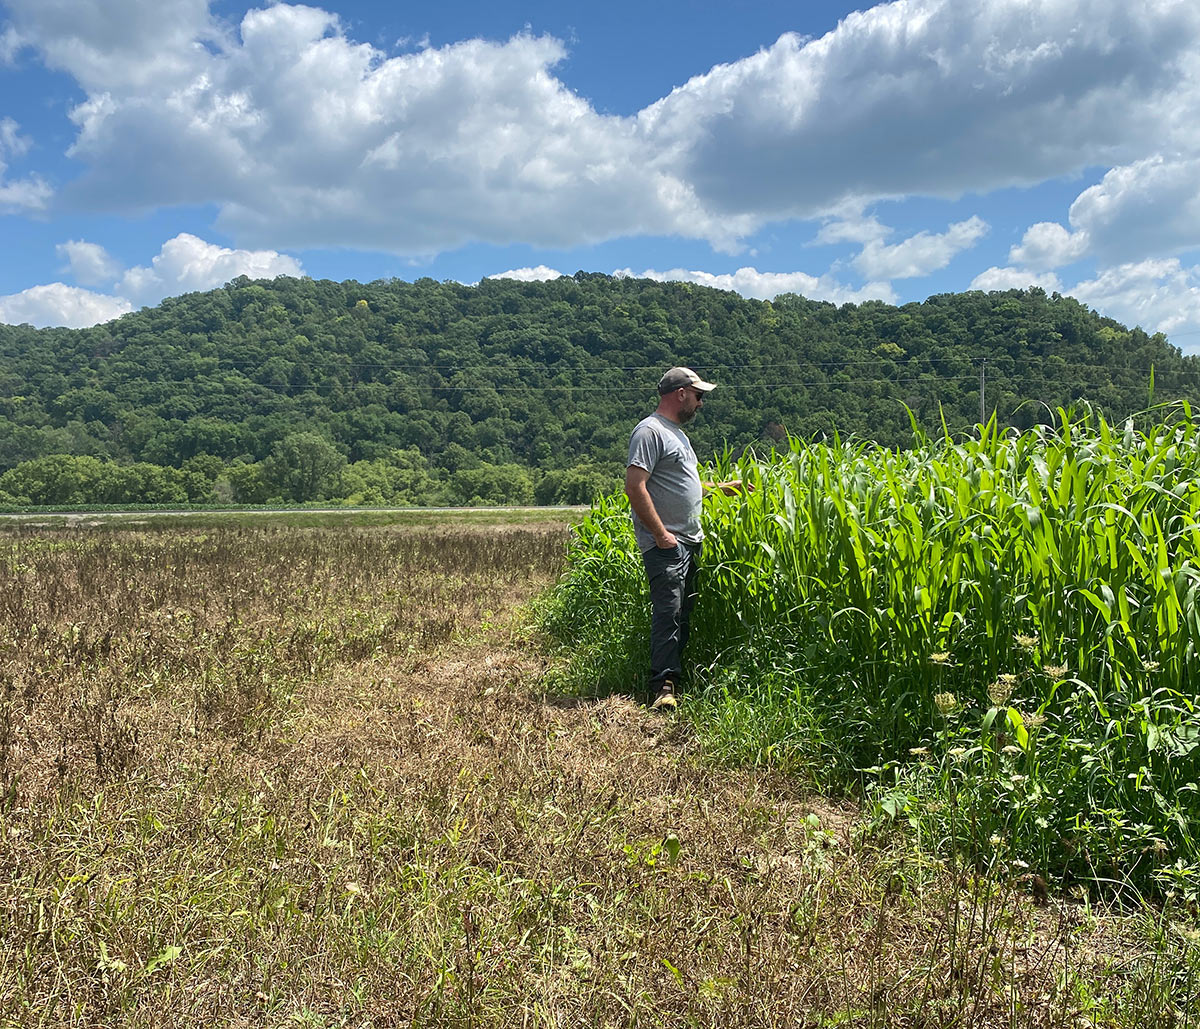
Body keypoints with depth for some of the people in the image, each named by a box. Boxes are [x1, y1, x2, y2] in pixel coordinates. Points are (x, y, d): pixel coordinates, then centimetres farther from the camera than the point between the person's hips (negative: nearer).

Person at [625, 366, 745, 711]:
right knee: (668, 611, -13)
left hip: (690, 541, 10)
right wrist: (661, 534, -21)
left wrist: (721, 487, 26)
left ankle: (676, 674, 17)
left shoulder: (677, 432, 21)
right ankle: (664, 686, -12)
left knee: (684, 611, 10)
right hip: (666, 543, -10)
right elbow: (635, 486, -20)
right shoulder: (650, 431, -11)